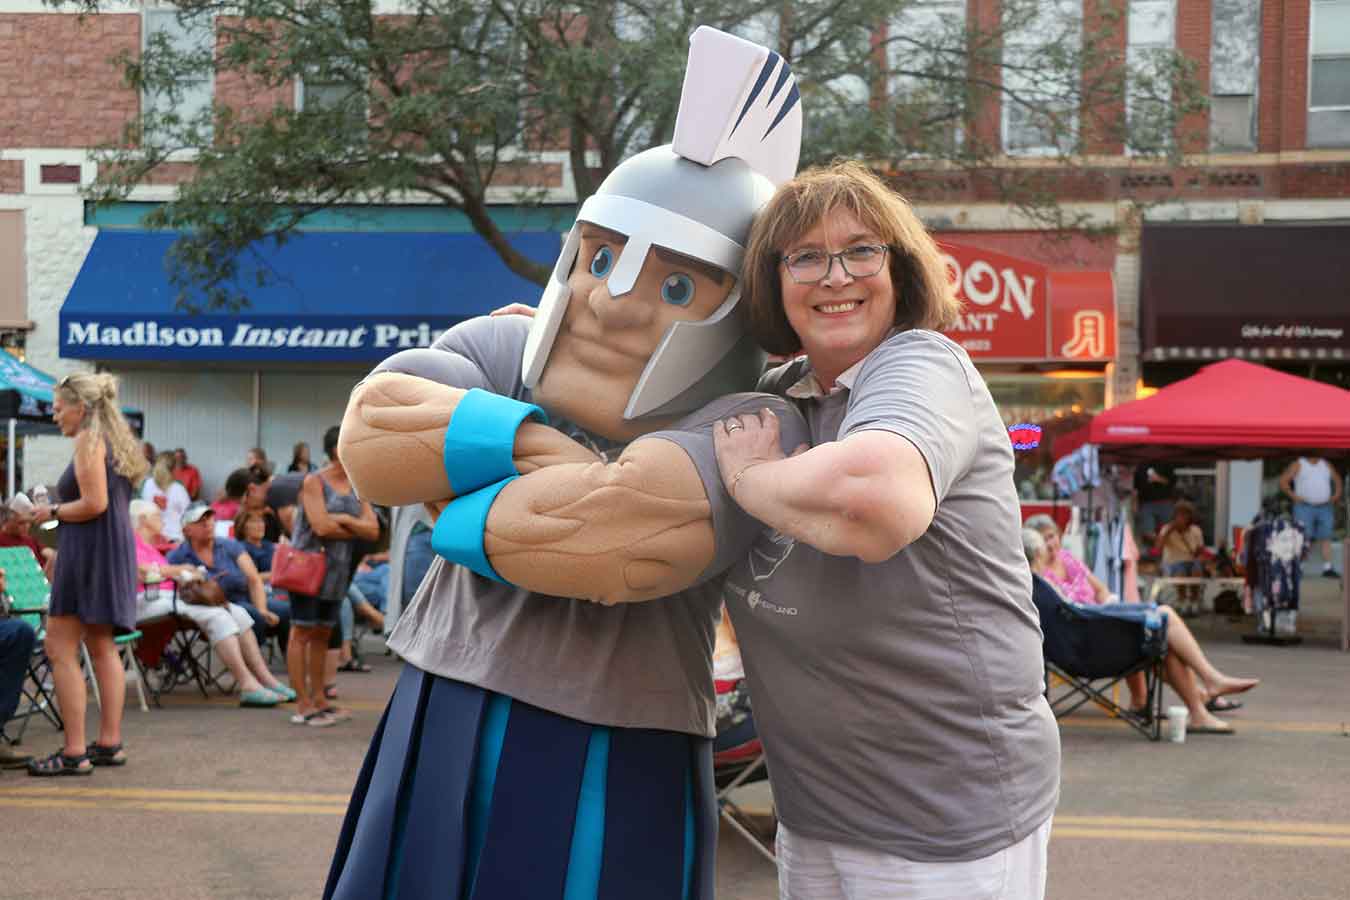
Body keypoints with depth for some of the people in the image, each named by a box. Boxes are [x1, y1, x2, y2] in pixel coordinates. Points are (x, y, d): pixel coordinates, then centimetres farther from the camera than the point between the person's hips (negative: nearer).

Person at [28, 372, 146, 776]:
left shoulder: (88, 440, -12)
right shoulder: (114, 440, 16)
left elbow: (94, 503, -20)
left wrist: (53, 511, -7)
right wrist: (58, 511, 15)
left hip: (89, 547, -10)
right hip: (113, 549, 10)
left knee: (60, 650, -7)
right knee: (101, 647, 14)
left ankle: (74, 752, -10)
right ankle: (109, 742, 16)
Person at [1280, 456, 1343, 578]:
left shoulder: (1327, 465, 13)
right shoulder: (1298, 465, 1)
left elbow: (1338, 480, 26)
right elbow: (1283, 481, -2)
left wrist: (1336, 496, 11)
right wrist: (1293, 496, -10)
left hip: (1325, 508, 4)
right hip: (1304, 507, -4)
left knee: (1326, 537, 0)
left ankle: (1327, 567, 1)